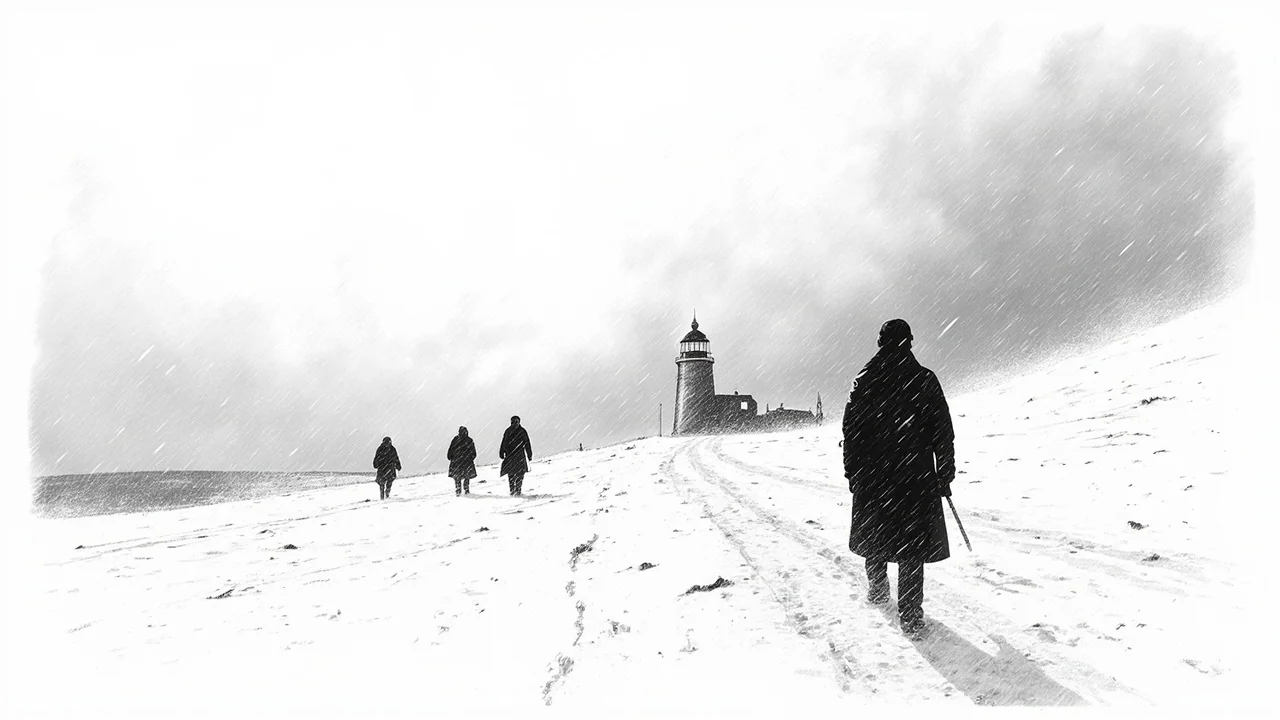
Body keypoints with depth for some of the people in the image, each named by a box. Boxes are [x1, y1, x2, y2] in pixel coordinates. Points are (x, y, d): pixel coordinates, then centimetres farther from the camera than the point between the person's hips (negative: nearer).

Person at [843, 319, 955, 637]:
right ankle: (910, 614, -3)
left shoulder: (863, 382, 1)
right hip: (916, 476, -2)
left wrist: (852, 473, 11)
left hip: (871, 476, 2)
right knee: (913, 540, 1)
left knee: (874, 533, 21)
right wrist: (945, 475, 5)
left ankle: (877, 588, 36)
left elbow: (850, 431, 3)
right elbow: (943, 433, -2)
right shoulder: (925, 380, -3)